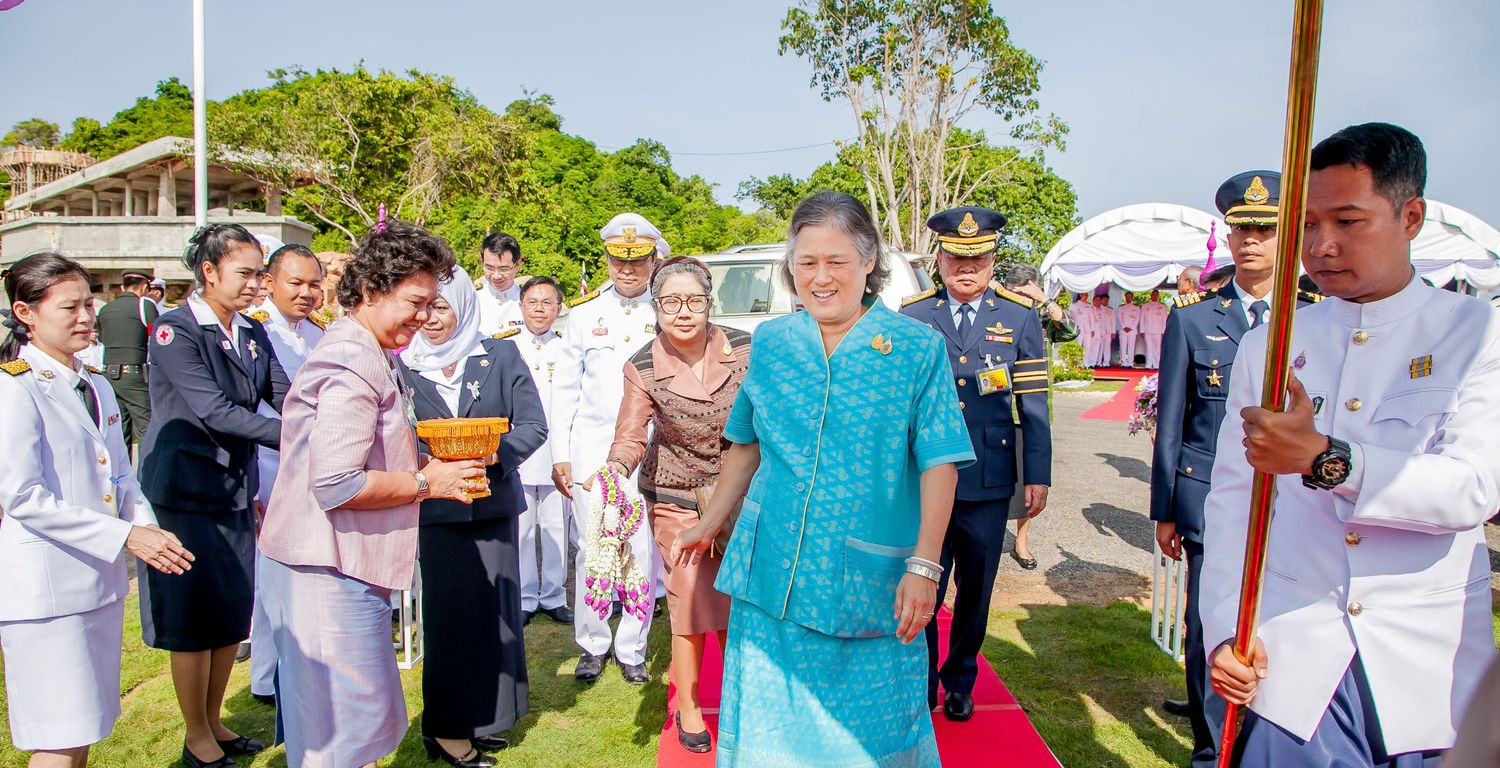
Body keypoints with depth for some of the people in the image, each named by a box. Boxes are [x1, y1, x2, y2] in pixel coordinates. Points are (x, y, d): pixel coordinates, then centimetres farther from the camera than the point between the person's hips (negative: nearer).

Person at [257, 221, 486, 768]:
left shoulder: (366, 355, 14)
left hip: (333, 567, 11)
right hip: (330, 574, -10)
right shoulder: (354, 364, -20)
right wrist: (425, 482, -14)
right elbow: (336, 485, -24)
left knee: (324, 721, 21)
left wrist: (420, 465, 7)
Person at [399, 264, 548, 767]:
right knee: (449, 613, 2)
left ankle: (480, 716, 26)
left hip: (493, 505, 2)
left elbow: (533, 425, -3)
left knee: (492, 611, 9)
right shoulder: (401, 365, 2)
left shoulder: (502, 356, 2)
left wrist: (497, 452, -21)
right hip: (435, 510, -1)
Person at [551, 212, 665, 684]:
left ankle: (632, 649, 19)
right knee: (592, 551, 5)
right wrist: (559, 455, 3)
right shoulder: (584, 313, 8)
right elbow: (565, 389, 9)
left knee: (644, 552, 2)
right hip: (592, 448, 1)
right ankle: (592, 645, 23)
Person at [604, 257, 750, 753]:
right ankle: (688, 707, 28)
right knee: (691, 605, 3)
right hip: (677, 498, -1)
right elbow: (631, 437, -15)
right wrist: (618, 468, -35)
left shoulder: (744, 350, -14)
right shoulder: (643, 369, -15)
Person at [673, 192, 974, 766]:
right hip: (772, 577, 3)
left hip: (869, 585, -3)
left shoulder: (917, 348, -6)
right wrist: (710, 525, 16)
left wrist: (923, 567, -15)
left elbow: (939, 463, -9)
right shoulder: (769, 343, 4)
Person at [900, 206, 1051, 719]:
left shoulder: (1019, 317, 4)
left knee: (975, 594, 14)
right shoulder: (911, 317, 3)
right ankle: (920, 687, 23)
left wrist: (1037, 475, 1)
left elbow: (1033, 403, 3)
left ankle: (959, 683, 35)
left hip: (989, 484, 1)